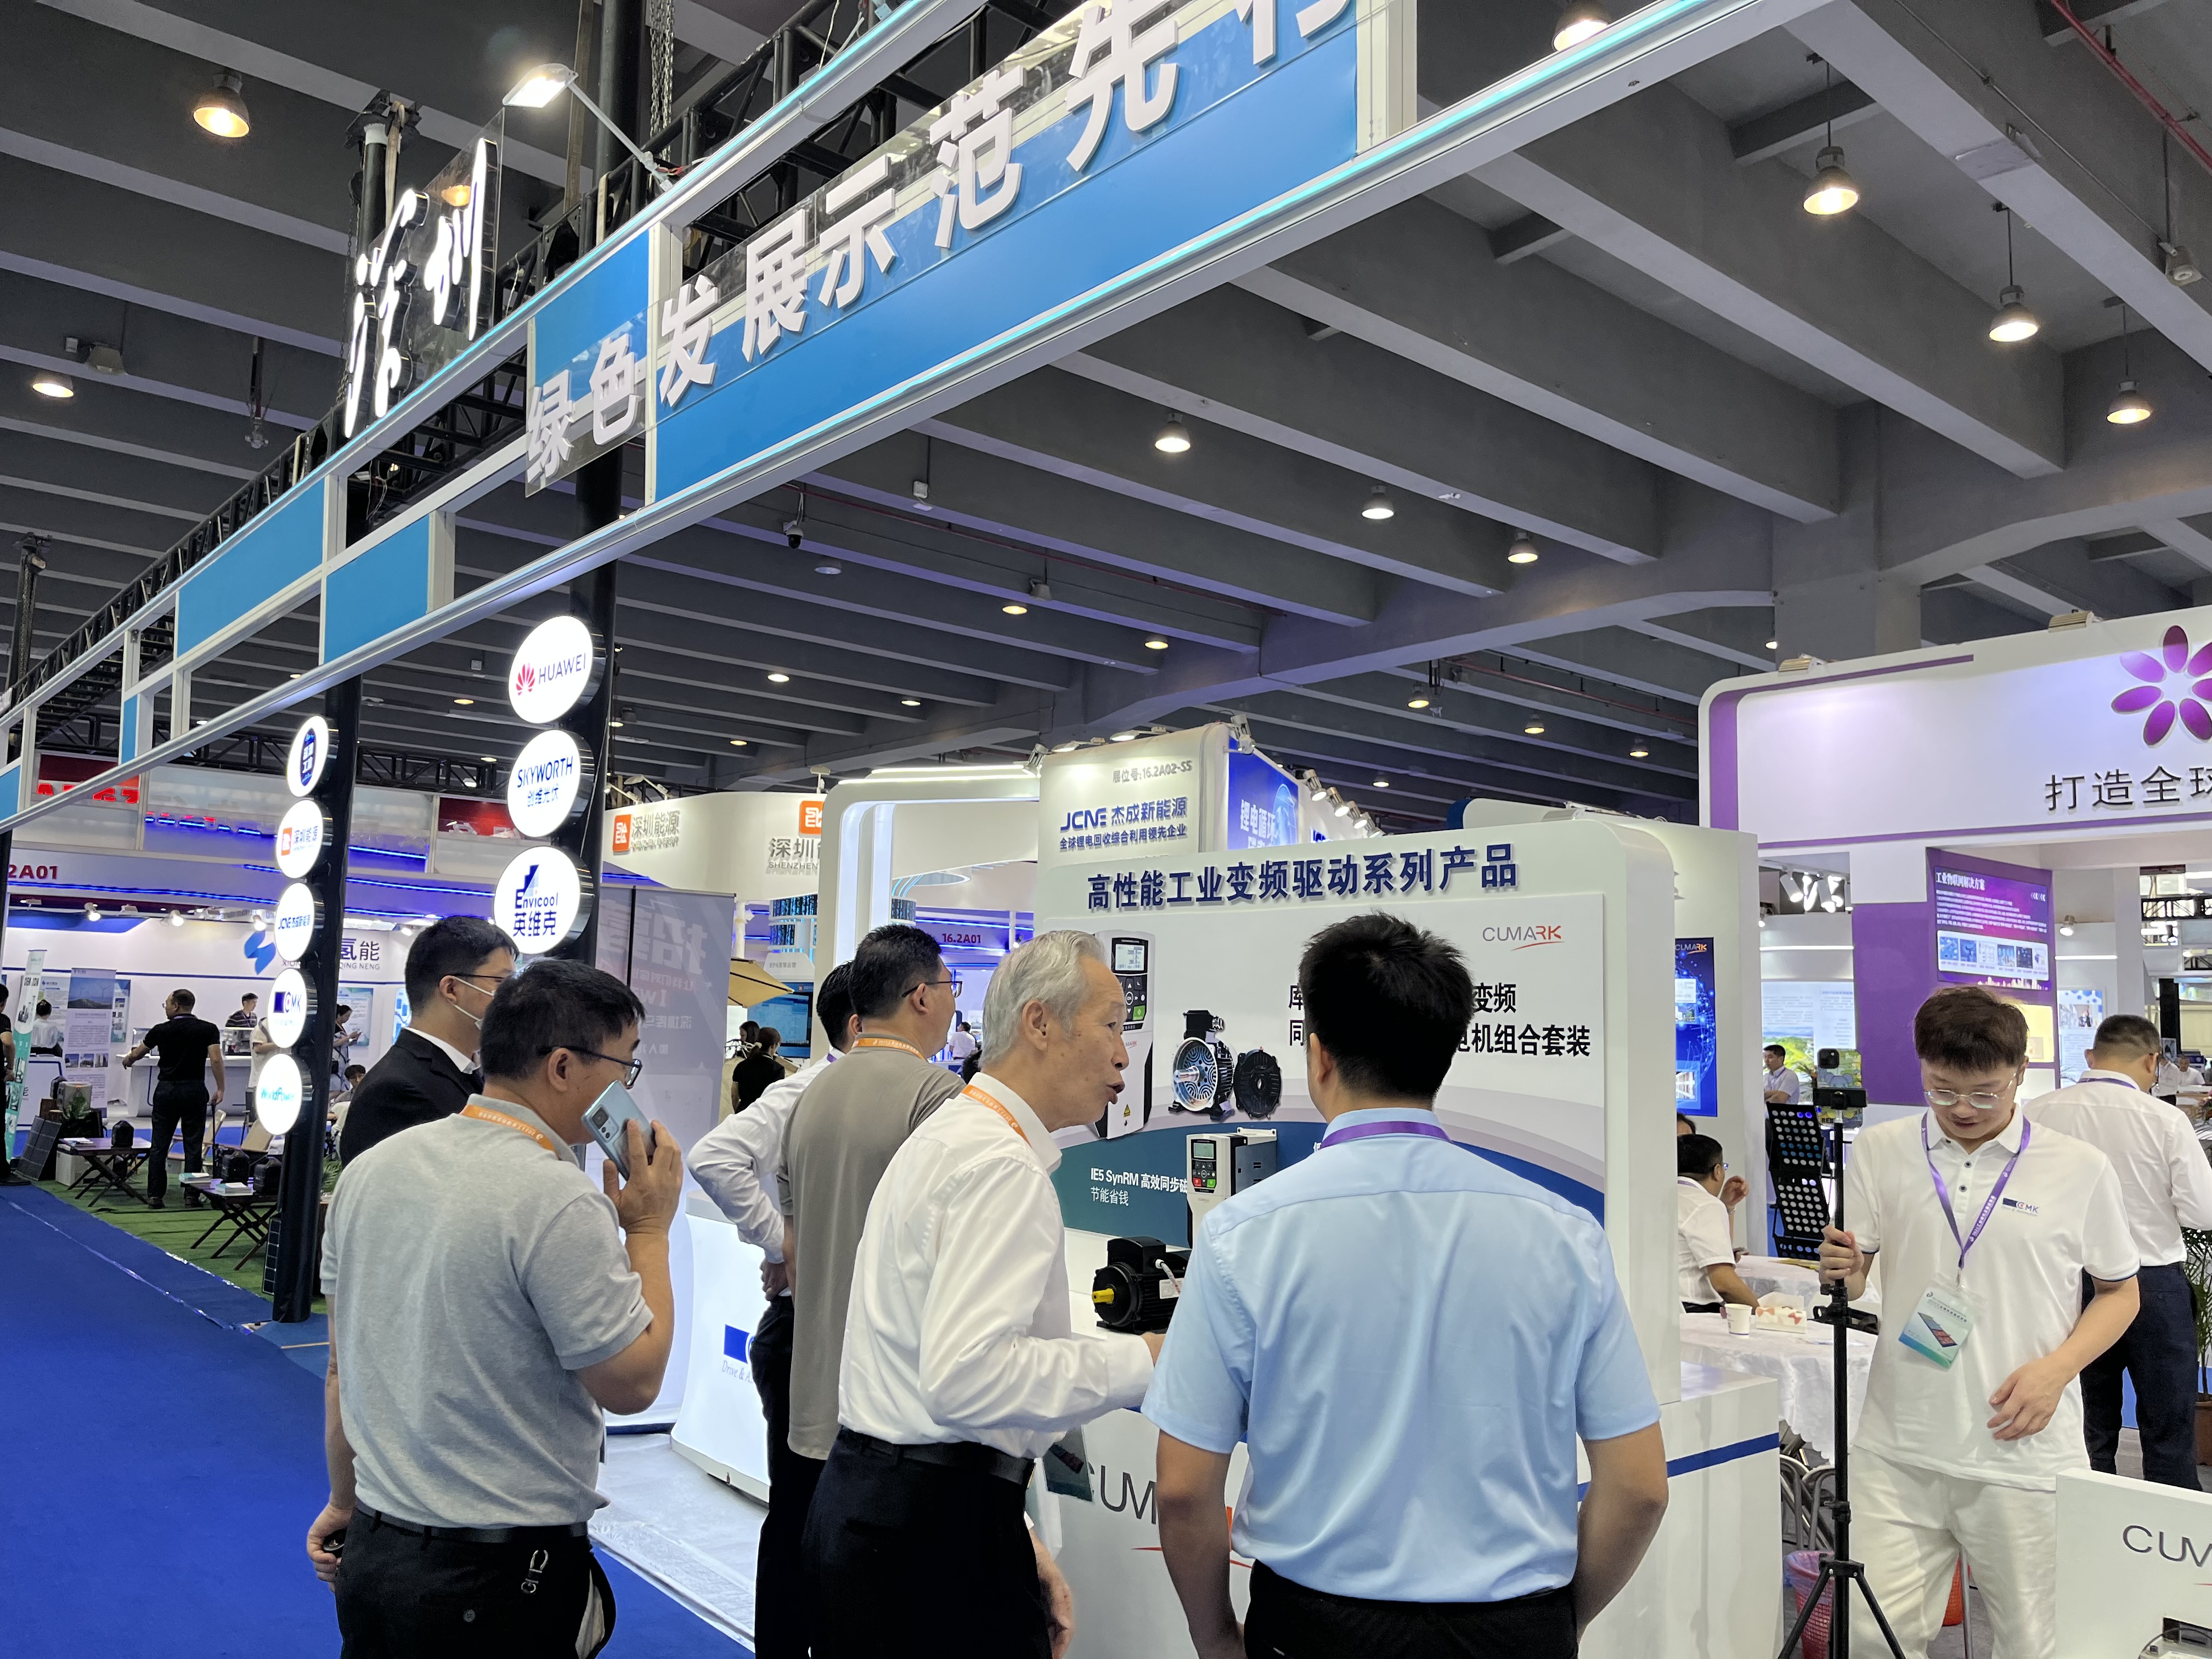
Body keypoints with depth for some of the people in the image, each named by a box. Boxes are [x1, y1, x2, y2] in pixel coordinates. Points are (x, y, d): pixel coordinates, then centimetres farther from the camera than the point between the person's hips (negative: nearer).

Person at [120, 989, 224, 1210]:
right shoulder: (208, 1030, -2)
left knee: (159, 1145, 7)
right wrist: (220, 1089, -7)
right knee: (193, 1146, 3)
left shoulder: (161, 1030, 2)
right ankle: (192, 1196, 4)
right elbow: (216, 1060, -14)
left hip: (166, 1090, 1)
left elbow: (137, 1054, 17)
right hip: (194, 1091, -1)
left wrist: (128, 1060, 40)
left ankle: (155, 1196, 6)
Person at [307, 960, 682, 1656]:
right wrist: (649, 1229, -7)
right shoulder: (561, 1201, -22)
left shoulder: (370, 1168, 0)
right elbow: (632, 1383, -16)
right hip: (504, 1578, -6)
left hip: (373, 1554, 7)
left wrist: (345, 1501, 21)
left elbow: (342, 1364, 9)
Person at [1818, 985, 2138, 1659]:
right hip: (1899, 1451, 1)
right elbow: (1853, 1283, 6)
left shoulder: (2081, 1168, 0)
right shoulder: (1878, 1152, 3)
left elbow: (2120, 1292, 9)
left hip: (2025, 1454, -1)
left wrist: (2056, 1369, -8)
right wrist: (1840, 1271, -18)